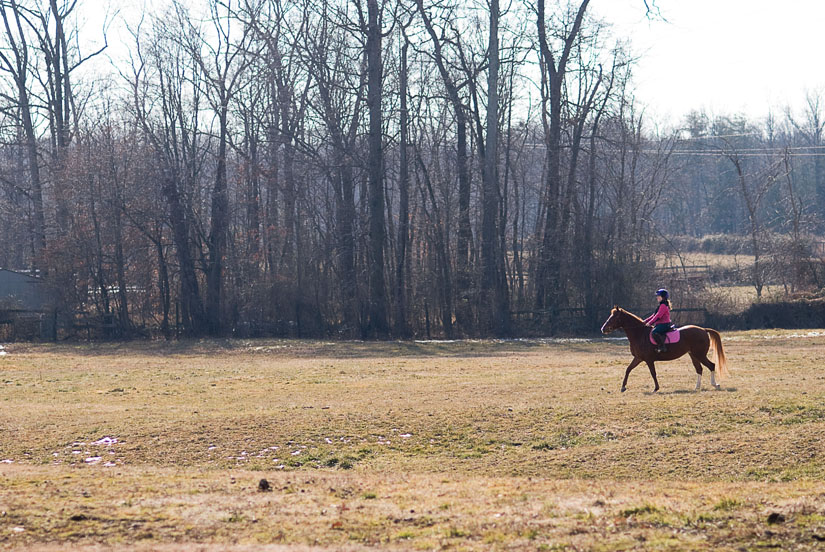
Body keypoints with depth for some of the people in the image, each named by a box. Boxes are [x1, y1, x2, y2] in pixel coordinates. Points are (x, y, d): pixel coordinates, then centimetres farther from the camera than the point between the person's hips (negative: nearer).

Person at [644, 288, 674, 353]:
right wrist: (645, 321, 16)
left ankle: (662, 347, -30)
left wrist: (650, 323, -21)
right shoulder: (661, 305, 21)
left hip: (664, 324, -11)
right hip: (660, 324, 11)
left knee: (654, 332, -32)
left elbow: (658, 316, -19)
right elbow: (654, 315, 23)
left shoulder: (663, 305, -12)